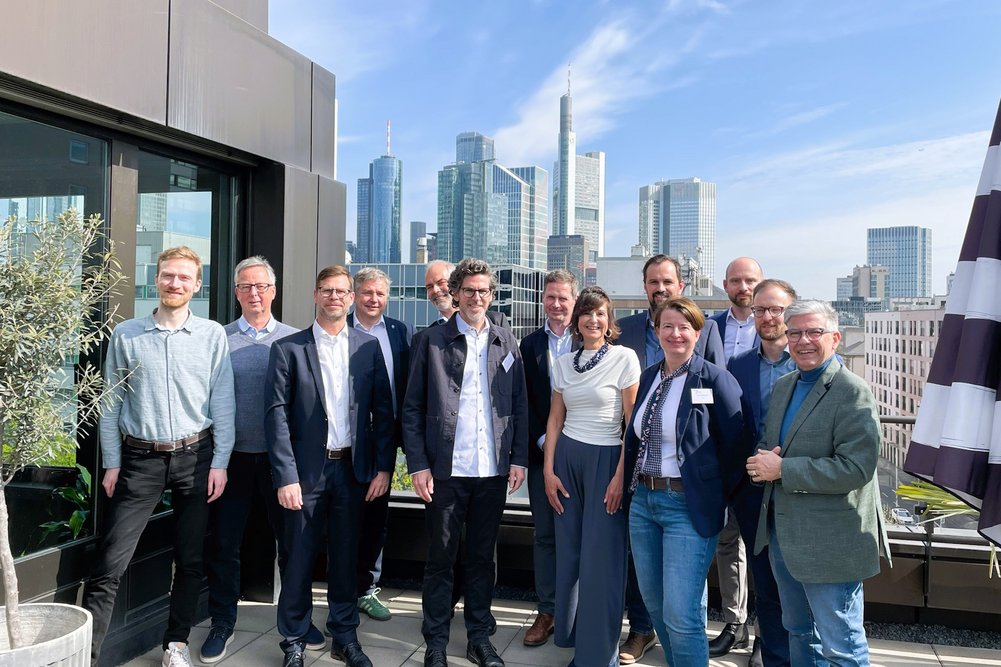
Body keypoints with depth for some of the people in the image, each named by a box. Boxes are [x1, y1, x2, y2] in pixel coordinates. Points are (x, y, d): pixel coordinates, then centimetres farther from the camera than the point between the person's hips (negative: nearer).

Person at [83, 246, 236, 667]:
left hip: (195, 457, 0)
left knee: (190, 561, 9)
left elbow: (223, 403, 1)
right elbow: (111, 402, 4)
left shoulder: (213, 335, 0)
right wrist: (111, 463, 2)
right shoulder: (125, 335, 2)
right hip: (140, 458, 0)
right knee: (110, 564, -3)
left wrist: (219, 463, -2)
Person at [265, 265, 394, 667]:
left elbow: (383, 410, 4)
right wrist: (286, 477, -12)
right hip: (307, 470, -2)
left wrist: (384, 467, -1)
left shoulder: (368, 346, 4)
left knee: (346, 557, 13)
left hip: (353, 468, 2)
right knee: (299, 560, 7)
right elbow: (277, 416, -6)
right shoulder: (288, 349, -3)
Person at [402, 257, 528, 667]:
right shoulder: (431, 341, 0)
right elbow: (412, 408, -1)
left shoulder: (506, 343, 8)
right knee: (440, 558, 8)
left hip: (493, 470, 2)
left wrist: (519, 458, 3)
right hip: (445, 469, -2)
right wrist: (418, 464, -7)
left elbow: (520, 405, 10)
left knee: (482, 557, 14)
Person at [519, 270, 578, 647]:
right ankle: (547, 611, 20)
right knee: (545, 534, 9)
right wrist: (543, 440, -5)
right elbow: (525, 400, 4)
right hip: (542, 450, 2)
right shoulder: (530, 344, 7)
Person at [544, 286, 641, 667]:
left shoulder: (624, 358, -7)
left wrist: (621, 476, -13)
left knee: (601, 560, 0)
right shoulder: (563, 363, 7)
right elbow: (555, 419, 10)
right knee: (568, 554, 11)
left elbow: (633, 423, -8)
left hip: (606, 460, -4)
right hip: (566, 458, 4)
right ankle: (572, 636, 30)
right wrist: (548, 470, 3)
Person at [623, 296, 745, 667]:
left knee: (681, 615, -6)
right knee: (655, 604, 17)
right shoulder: (649, 377, 8)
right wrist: (636, 483, 9)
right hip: (644, 501, 7)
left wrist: (715, 498, -4)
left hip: (689, 507, -7)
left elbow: (735, 447, -9)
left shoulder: (715, 380, -11)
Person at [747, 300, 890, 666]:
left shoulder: (853, 392, -15)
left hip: (829, 542, -7)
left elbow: (856, 468, -24)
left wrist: (782, 469, -22)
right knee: (799, 632, 23)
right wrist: (763, 459, -6)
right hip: (782, 535, 8)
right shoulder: (782, 387, 10)